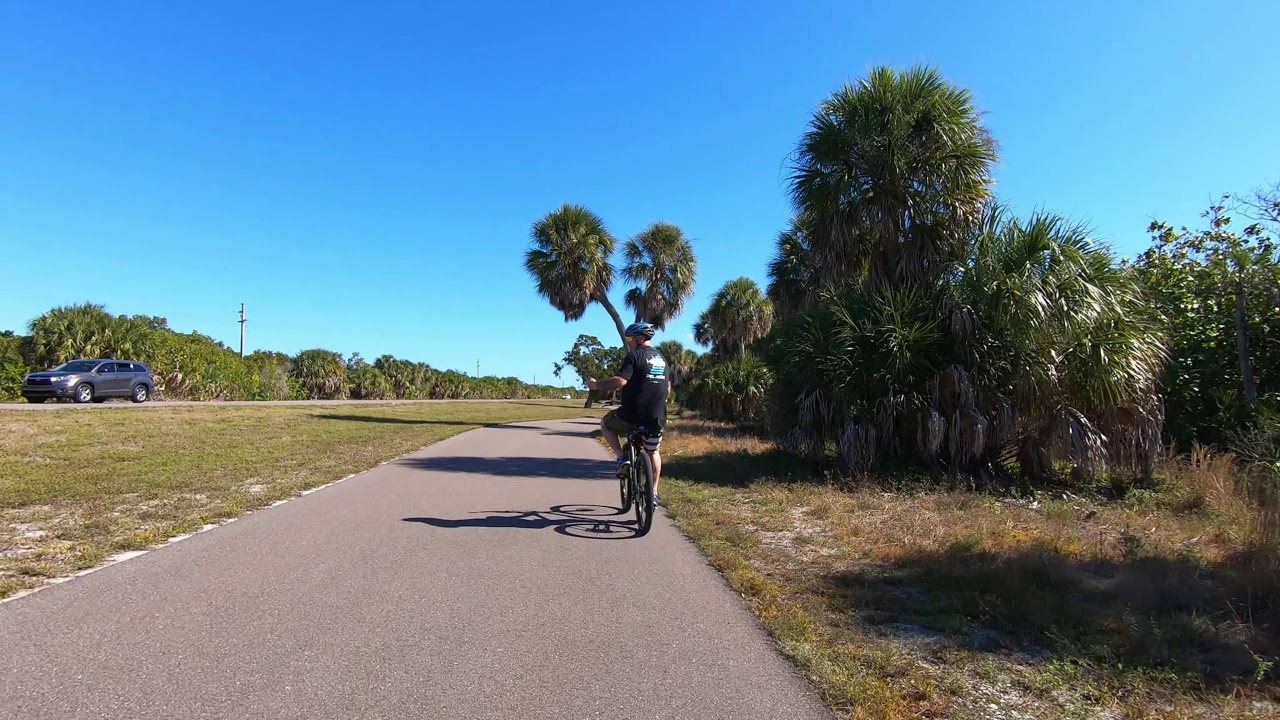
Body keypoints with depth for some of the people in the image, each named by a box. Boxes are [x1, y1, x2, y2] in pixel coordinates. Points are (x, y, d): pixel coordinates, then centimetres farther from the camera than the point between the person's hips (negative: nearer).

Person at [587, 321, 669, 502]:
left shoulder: (634, 355, -8)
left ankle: (622, 458, 6)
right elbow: (668, 390, 19)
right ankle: (654, 492, 24)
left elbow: (620, 381, -22)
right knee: (653, 453, 29)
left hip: (632, 416, -6)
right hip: (657, 419, 6)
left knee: (605, 423, 24)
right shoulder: (661, 359, 14)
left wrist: (597, 385, -8)